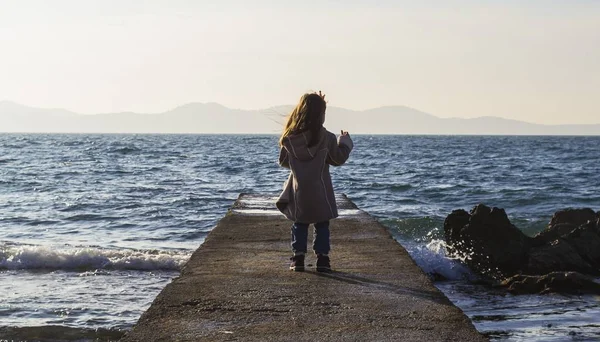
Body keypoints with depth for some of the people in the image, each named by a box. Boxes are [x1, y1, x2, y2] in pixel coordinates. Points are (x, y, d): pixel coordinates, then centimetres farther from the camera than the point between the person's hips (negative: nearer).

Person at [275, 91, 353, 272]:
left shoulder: (289, 137, -5)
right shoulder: (325, 137, -13)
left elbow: (283, 161, 5)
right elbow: (338, 158, -1)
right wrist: (345, 141, 14)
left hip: (298, 190, 2)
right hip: (320, 190, -2)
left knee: (300, 224, 14)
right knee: (322, 224, 9)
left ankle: (298, 258, 10)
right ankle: (322, 258, 6)